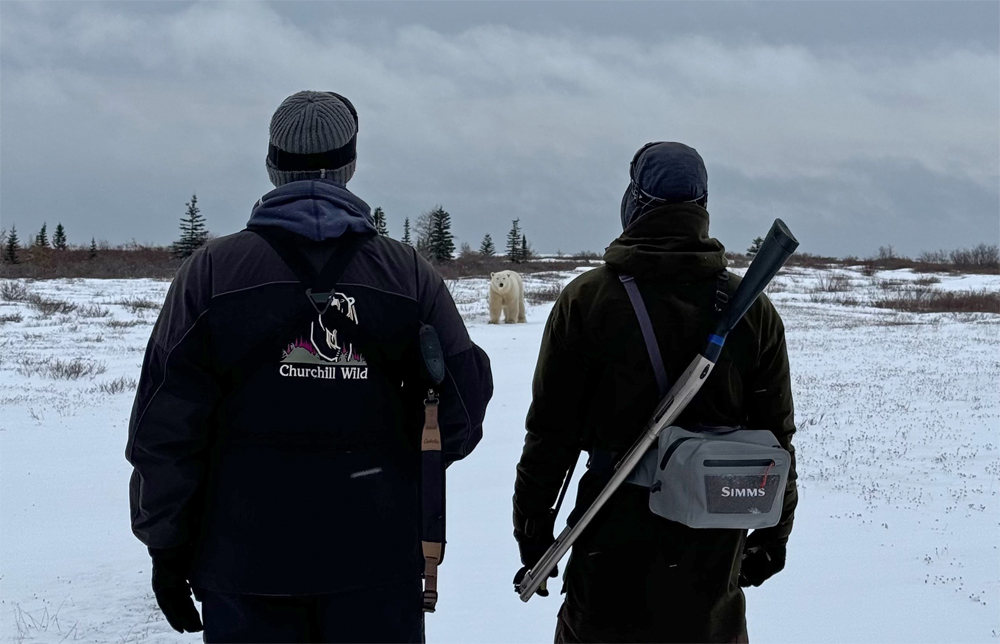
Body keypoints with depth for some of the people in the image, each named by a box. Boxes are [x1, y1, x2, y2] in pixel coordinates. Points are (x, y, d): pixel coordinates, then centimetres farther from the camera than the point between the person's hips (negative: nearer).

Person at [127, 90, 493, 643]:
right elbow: (460, 406, -2)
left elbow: (165, 426, -5)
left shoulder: (212, 271, -5)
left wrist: (167, 545, 4)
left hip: (244, 555, 0)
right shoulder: (408, 273, -2)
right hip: (376, 557, 1)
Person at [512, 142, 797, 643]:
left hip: (614, 535, -2)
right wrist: (773, 531, 16)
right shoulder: (751, 309, 0)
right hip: (714, 544, 3)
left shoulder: (586, 299, -7)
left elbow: (551, 429, -6)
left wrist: (532, 528, 3)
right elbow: (774, 435, 6)